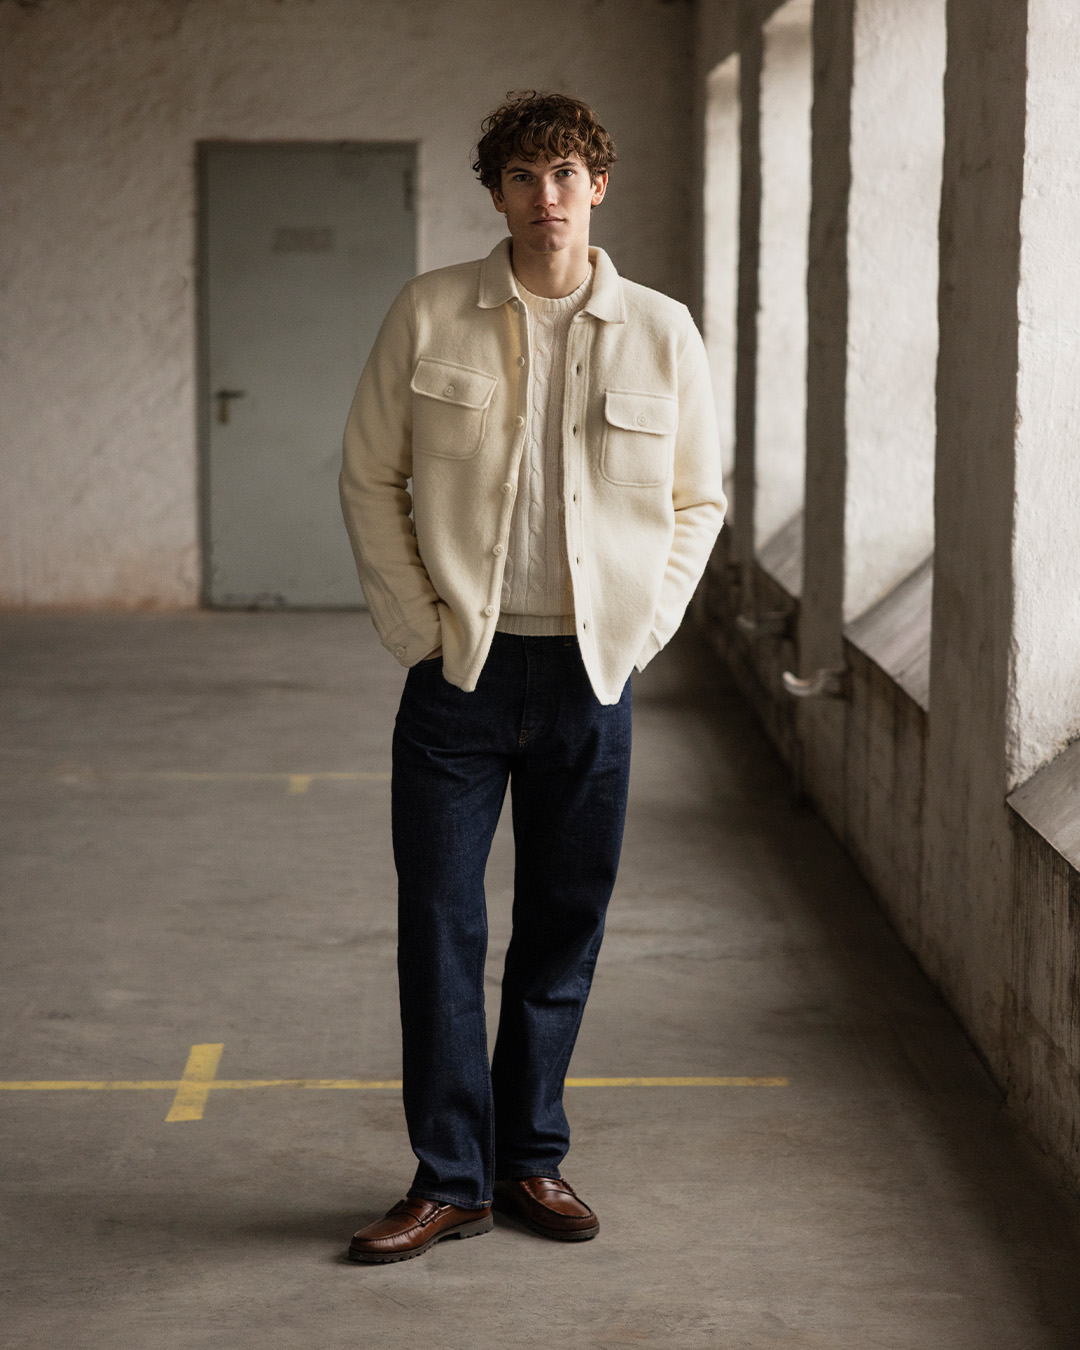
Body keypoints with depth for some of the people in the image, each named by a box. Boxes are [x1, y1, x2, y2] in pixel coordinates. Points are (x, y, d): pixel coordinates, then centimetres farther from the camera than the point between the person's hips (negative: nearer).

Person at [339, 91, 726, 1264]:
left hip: (590, 677, 1)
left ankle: (530, 1158, 24)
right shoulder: (428, 317, -1)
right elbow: (370, 479, 4)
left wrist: (639, 629, 1)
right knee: (438, 924, 0)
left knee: (564, 927, 9)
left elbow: (697, 500, 11)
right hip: (460, 670, -1)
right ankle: (449, 1179, 11)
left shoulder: (661, 334, 2)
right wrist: (416, 627, -3)